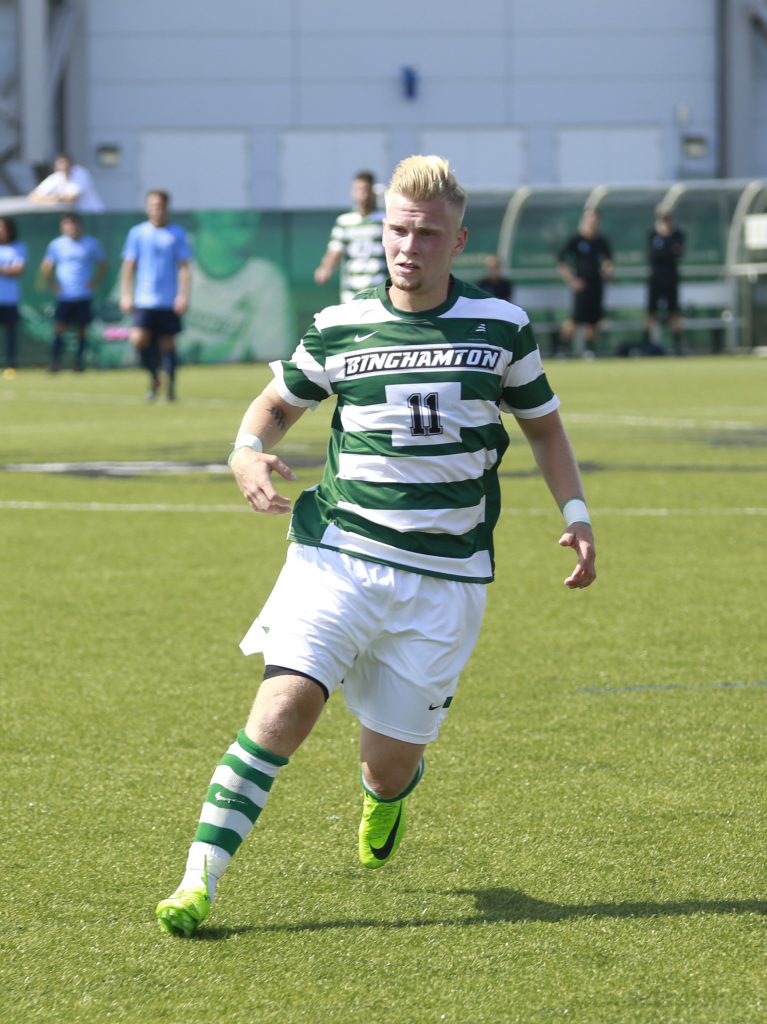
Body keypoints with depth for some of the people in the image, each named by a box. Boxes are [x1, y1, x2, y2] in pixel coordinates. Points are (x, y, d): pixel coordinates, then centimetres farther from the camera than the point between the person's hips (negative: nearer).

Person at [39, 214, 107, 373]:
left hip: (84, 295, 1)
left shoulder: (91, 244, 3)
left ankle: (79, 359, 14)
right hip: (64, 296, 0)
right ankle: (55, 360, -9)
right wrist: (52, 284, -1)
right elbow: (46, 268, 11)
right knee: (59, 327, -10)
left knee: (82, 328, 3)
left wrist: (96, 282, 0)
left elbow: (102, 265, 12)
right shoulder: (56, 245, 3)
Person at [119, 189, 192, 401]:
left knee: (168, 344, 3)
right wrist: (126, 295, 1)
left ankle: (170, 387, 18)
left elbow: (183, 267, 2)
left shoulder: (177, 234, 3)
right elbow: (128, 266, 8)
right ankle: (153, 378, 7)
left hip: (169, 302, 0)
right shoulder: (137, 233, 5)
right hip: (144, 300, 0)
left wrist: (183, 295, -8)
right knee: (139, 339, -15)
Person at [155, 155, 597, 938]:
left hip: (445, 578, 0)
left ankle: (388, 792, 42)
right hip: (337, 552, 0)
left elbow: (542, 424, 19)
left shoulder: (501, 328, 5)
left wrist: (576, 513, 9)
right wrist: (249, 452, -2)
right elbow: (277, 403, 19)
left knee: (389, 762, 1)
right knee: (286, 702, -22)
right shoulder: (339, 330, 4)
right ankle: (200, 879, -21)